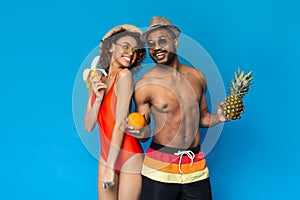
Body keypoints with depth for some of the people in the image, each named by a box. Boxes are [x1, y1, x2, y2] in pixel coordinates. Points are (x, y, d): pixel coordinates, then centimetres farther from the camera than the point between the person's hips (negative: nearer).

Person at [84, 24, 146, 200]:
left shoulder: (125, 75, -12)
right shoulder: (97, 81, 5)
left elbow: (121, 123, -15)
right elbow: (88, 126, 2)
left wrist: (110, 168, -15)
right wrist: (98, 98, -14)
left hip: (128, 158, -5)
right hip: (106, 157, 5)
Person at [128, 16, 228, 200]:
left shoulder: (197, 76, 5)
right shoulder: (145, 85, -8)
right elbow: (144, 134, -2)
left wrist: (218, 117, -1)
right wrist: (141, 132, -23)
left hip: (197, 167, 4)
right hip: (160, 169, -4)